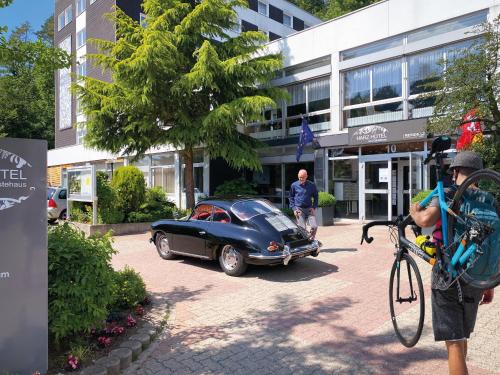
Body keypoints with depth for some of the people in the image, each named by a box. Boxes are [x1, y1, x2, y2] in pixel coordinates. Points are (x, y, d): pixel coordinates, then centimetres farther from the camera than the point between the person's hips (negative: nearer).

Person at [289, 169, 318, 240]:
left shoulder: (312, 185, 1)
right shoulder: (294, 185, 0)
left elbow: (315, 196, 13)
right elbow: (291, 197, 10)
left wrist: (314, 207, 1)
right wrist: (294, 208, 0)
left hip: (309, 209, 1)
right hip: (299, 209, -1)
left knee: (314, 226, -7)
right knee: (302, 228, -3)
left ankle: (311, 240, 17)